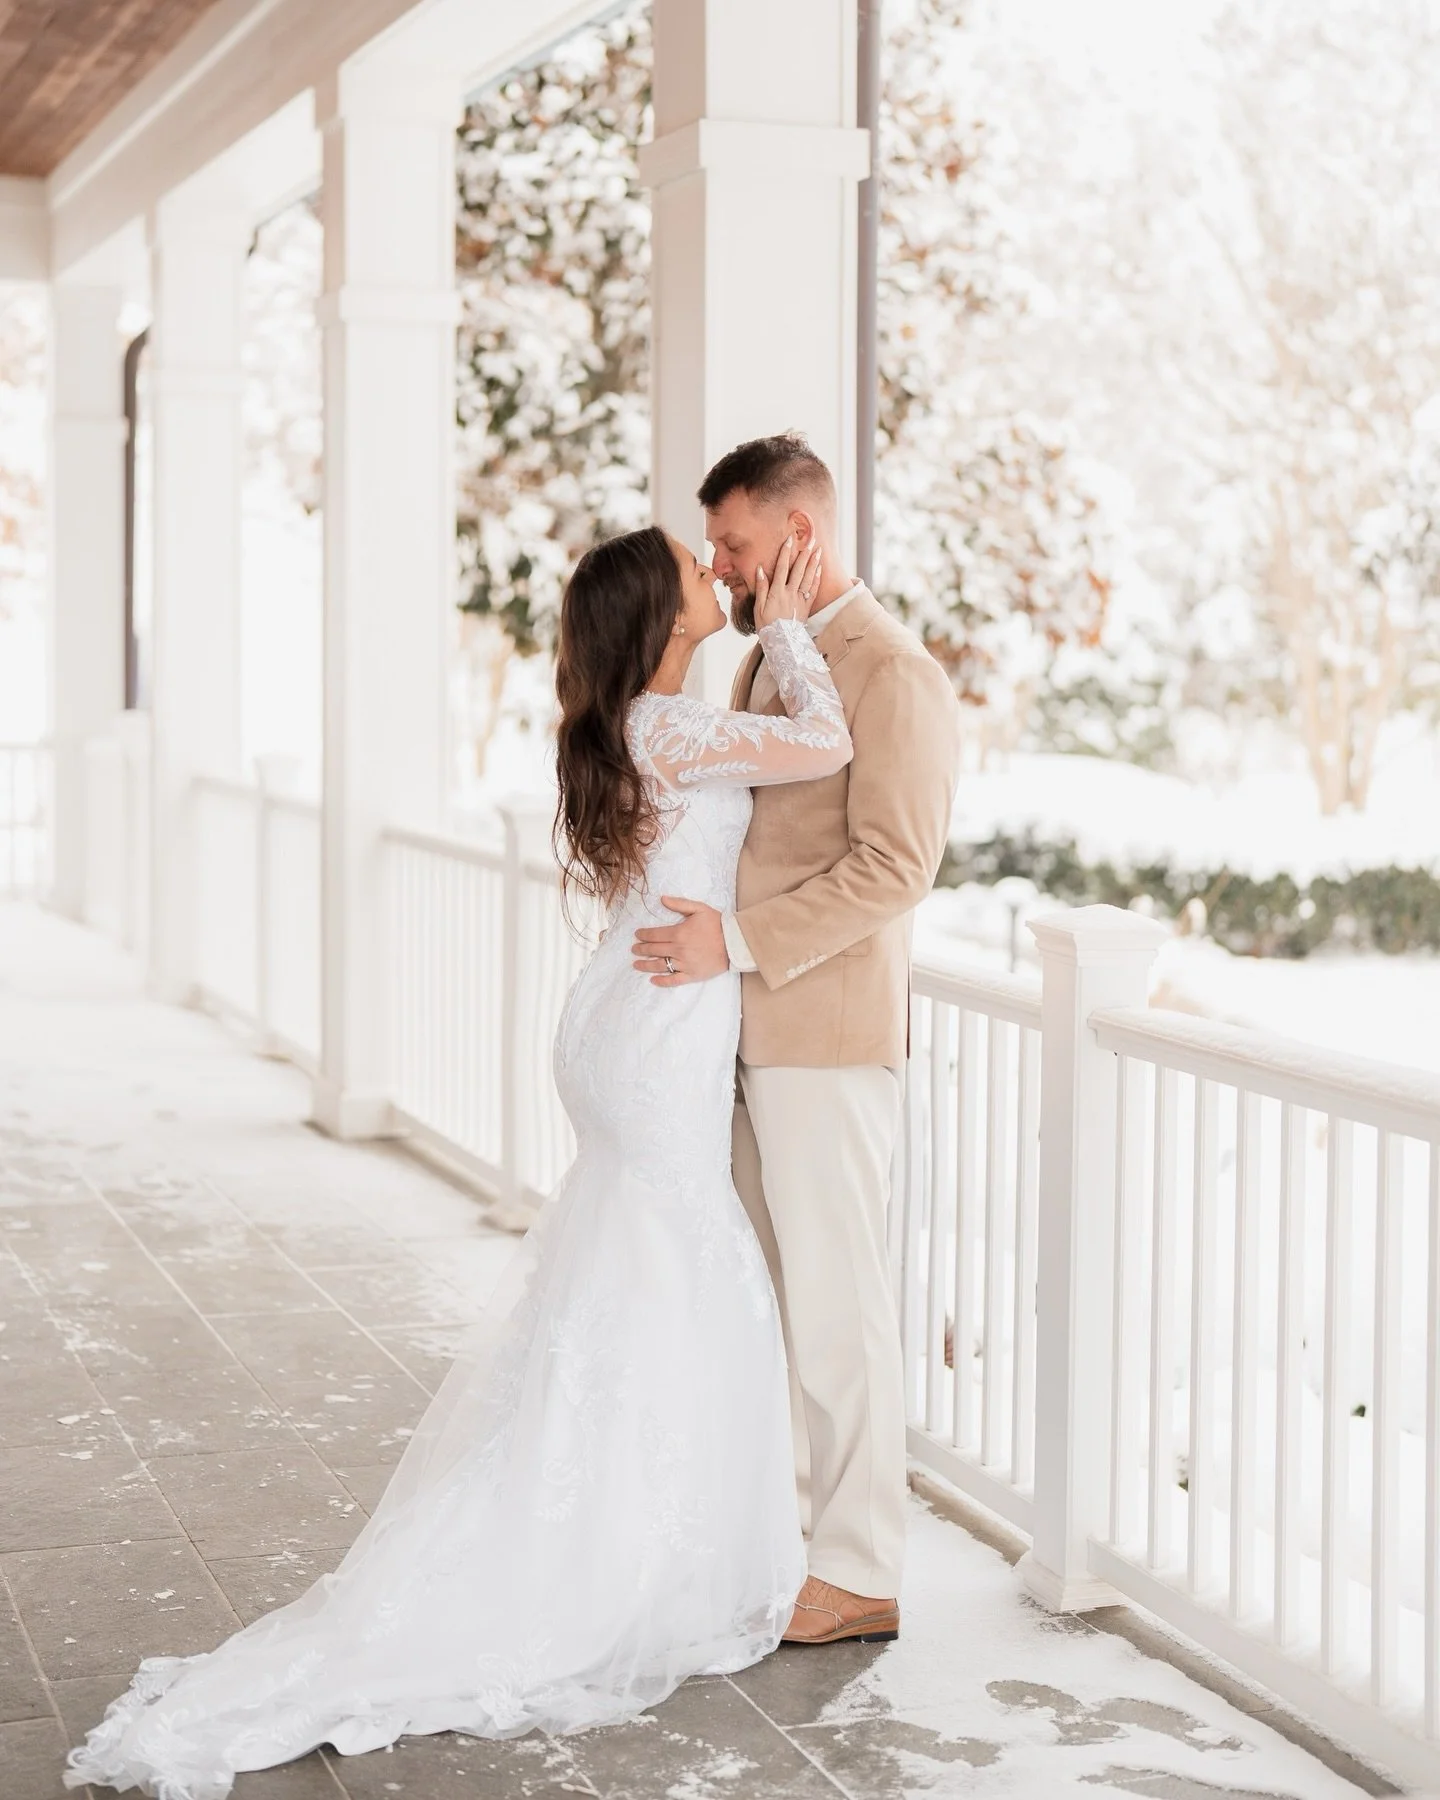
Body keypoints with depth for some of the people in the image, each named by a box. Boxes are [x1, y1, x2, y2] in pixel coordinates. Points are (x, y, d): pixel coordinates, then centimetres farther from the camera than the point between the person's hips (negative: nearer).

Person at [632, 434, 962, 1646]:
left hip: (827, 1036, -9)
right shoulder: (765, 661, 16)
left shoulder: (893, 674, -13)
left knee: (837, 1303, -2)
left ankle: (860, 1578, 9)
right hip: (747, 1029, 9)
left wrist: (739, 939, -22)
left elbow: (895, 866, -20)